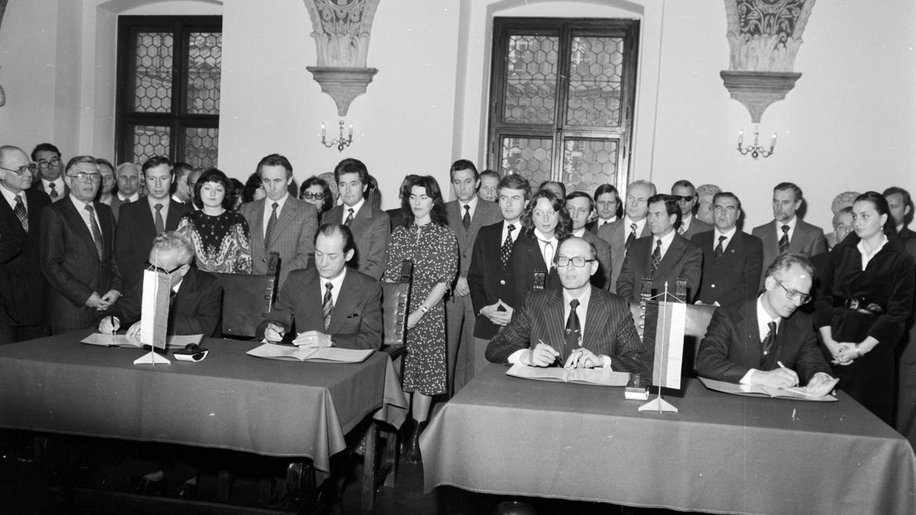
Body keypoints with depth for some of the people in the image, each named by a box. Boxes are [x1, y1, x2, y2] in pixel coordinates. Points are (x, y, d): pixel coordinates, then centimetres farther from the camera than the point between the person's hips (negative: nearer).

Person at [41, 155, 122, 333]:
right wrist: (84, 296, -13)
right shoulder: (54, 214, -4)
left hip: (106, 304, 5)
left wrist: (116, 288, 1)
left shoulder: (105, 212, 16)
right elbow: (51, 265, -10)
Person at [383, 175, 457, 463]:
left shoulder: (445, 236, 0)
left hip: (428, 315, -3)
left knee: (425, 374, 0)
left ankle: (416, 437, 9)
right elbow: (388, 276, 10)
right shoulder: (399, 233, 11)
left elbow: (444, 281, -5)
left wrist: (419, 312, -13)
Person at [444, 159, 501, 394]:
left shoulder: (494, 211, 5)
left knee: (474, 353, -3)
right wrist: (454, 280, -8)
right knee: (447, 350, -1)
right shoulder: (443, 212, 11)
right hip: (450, 292, 1)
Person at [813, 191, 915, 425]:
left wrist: (861, 348, -13)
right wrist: (829, 342, -8)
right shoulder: (840, 252, 9)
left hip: (873, 348, -2)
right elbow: (822, 297, 4)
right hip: (833, 346, 2)